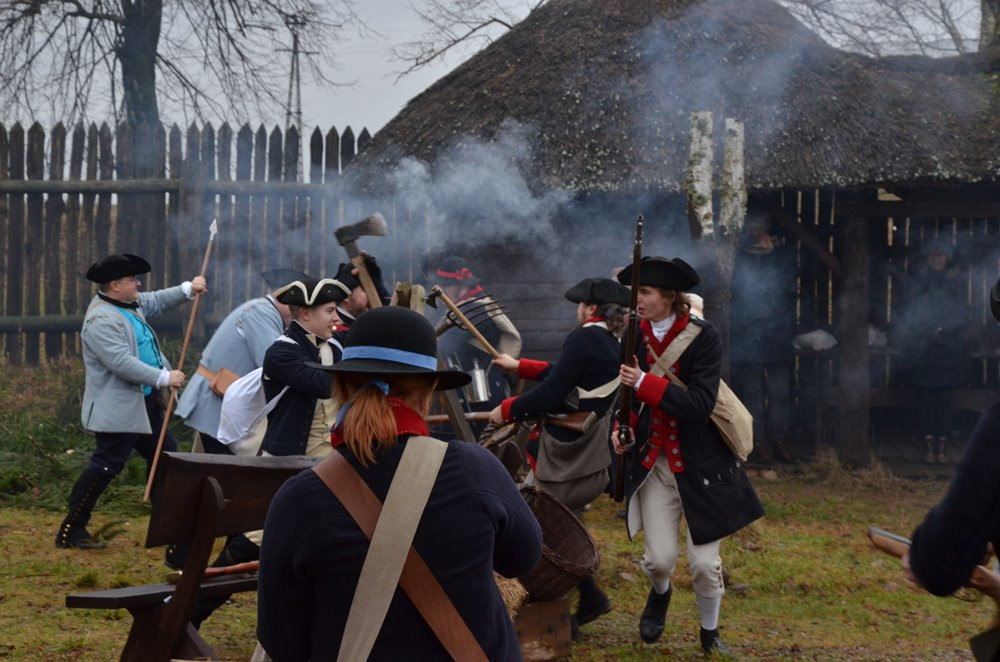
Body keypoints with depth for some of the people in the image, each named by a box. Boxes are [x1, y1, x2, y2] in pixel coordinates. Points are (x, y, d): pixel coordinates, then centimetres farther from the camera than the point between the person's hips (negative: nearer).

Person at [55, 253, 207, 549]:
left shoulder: (130, 303, 8)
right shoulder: (101, 320, -22)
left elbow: (156, 301, 26)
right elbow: (122, 363, -29)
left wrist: (188, 289, 10)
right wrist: (164, 378, -25)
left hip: (145, 404, 11)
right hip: (118, 409, -11)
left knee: (165, 454, 17)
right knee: (105, 466, -9)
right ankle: (71, 530, -3)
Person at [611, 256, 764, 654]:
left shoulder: (703, 337, -15)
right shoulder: (636, 336, -1)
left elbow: (700, 404, -23)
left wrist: (645, 382, -30)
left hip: (699, 466, -3)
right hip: (653, 464, 3)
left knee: (704, 562, 1)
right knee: (660, 558, -4)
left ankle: (710, 633, 28)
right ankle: (660, 594, 33)